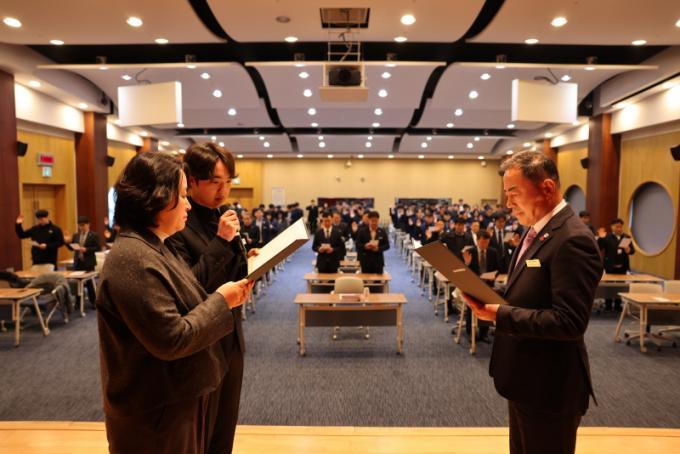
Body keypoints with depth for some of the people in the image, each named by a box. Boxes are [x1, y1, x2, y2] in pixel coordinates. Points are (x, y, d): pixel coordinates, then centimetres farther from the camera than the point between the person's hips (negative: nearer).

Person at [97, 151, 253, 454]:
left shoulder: (155, 247, 7)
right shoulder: (134, 259, -26)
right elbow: (171, 340, -28)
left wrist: (226, 295, -3)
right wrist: (221, 301, -19)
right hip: (158, 410, -9)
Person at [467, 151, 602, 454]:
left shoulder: (572, 239, -23)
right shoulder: (538, 232, 8)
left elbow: (570, 322, -28)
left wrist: (500, 314, -27)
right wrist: (494, 300, -2)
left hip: (549, 387, -9)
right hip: (526, 379, 9)